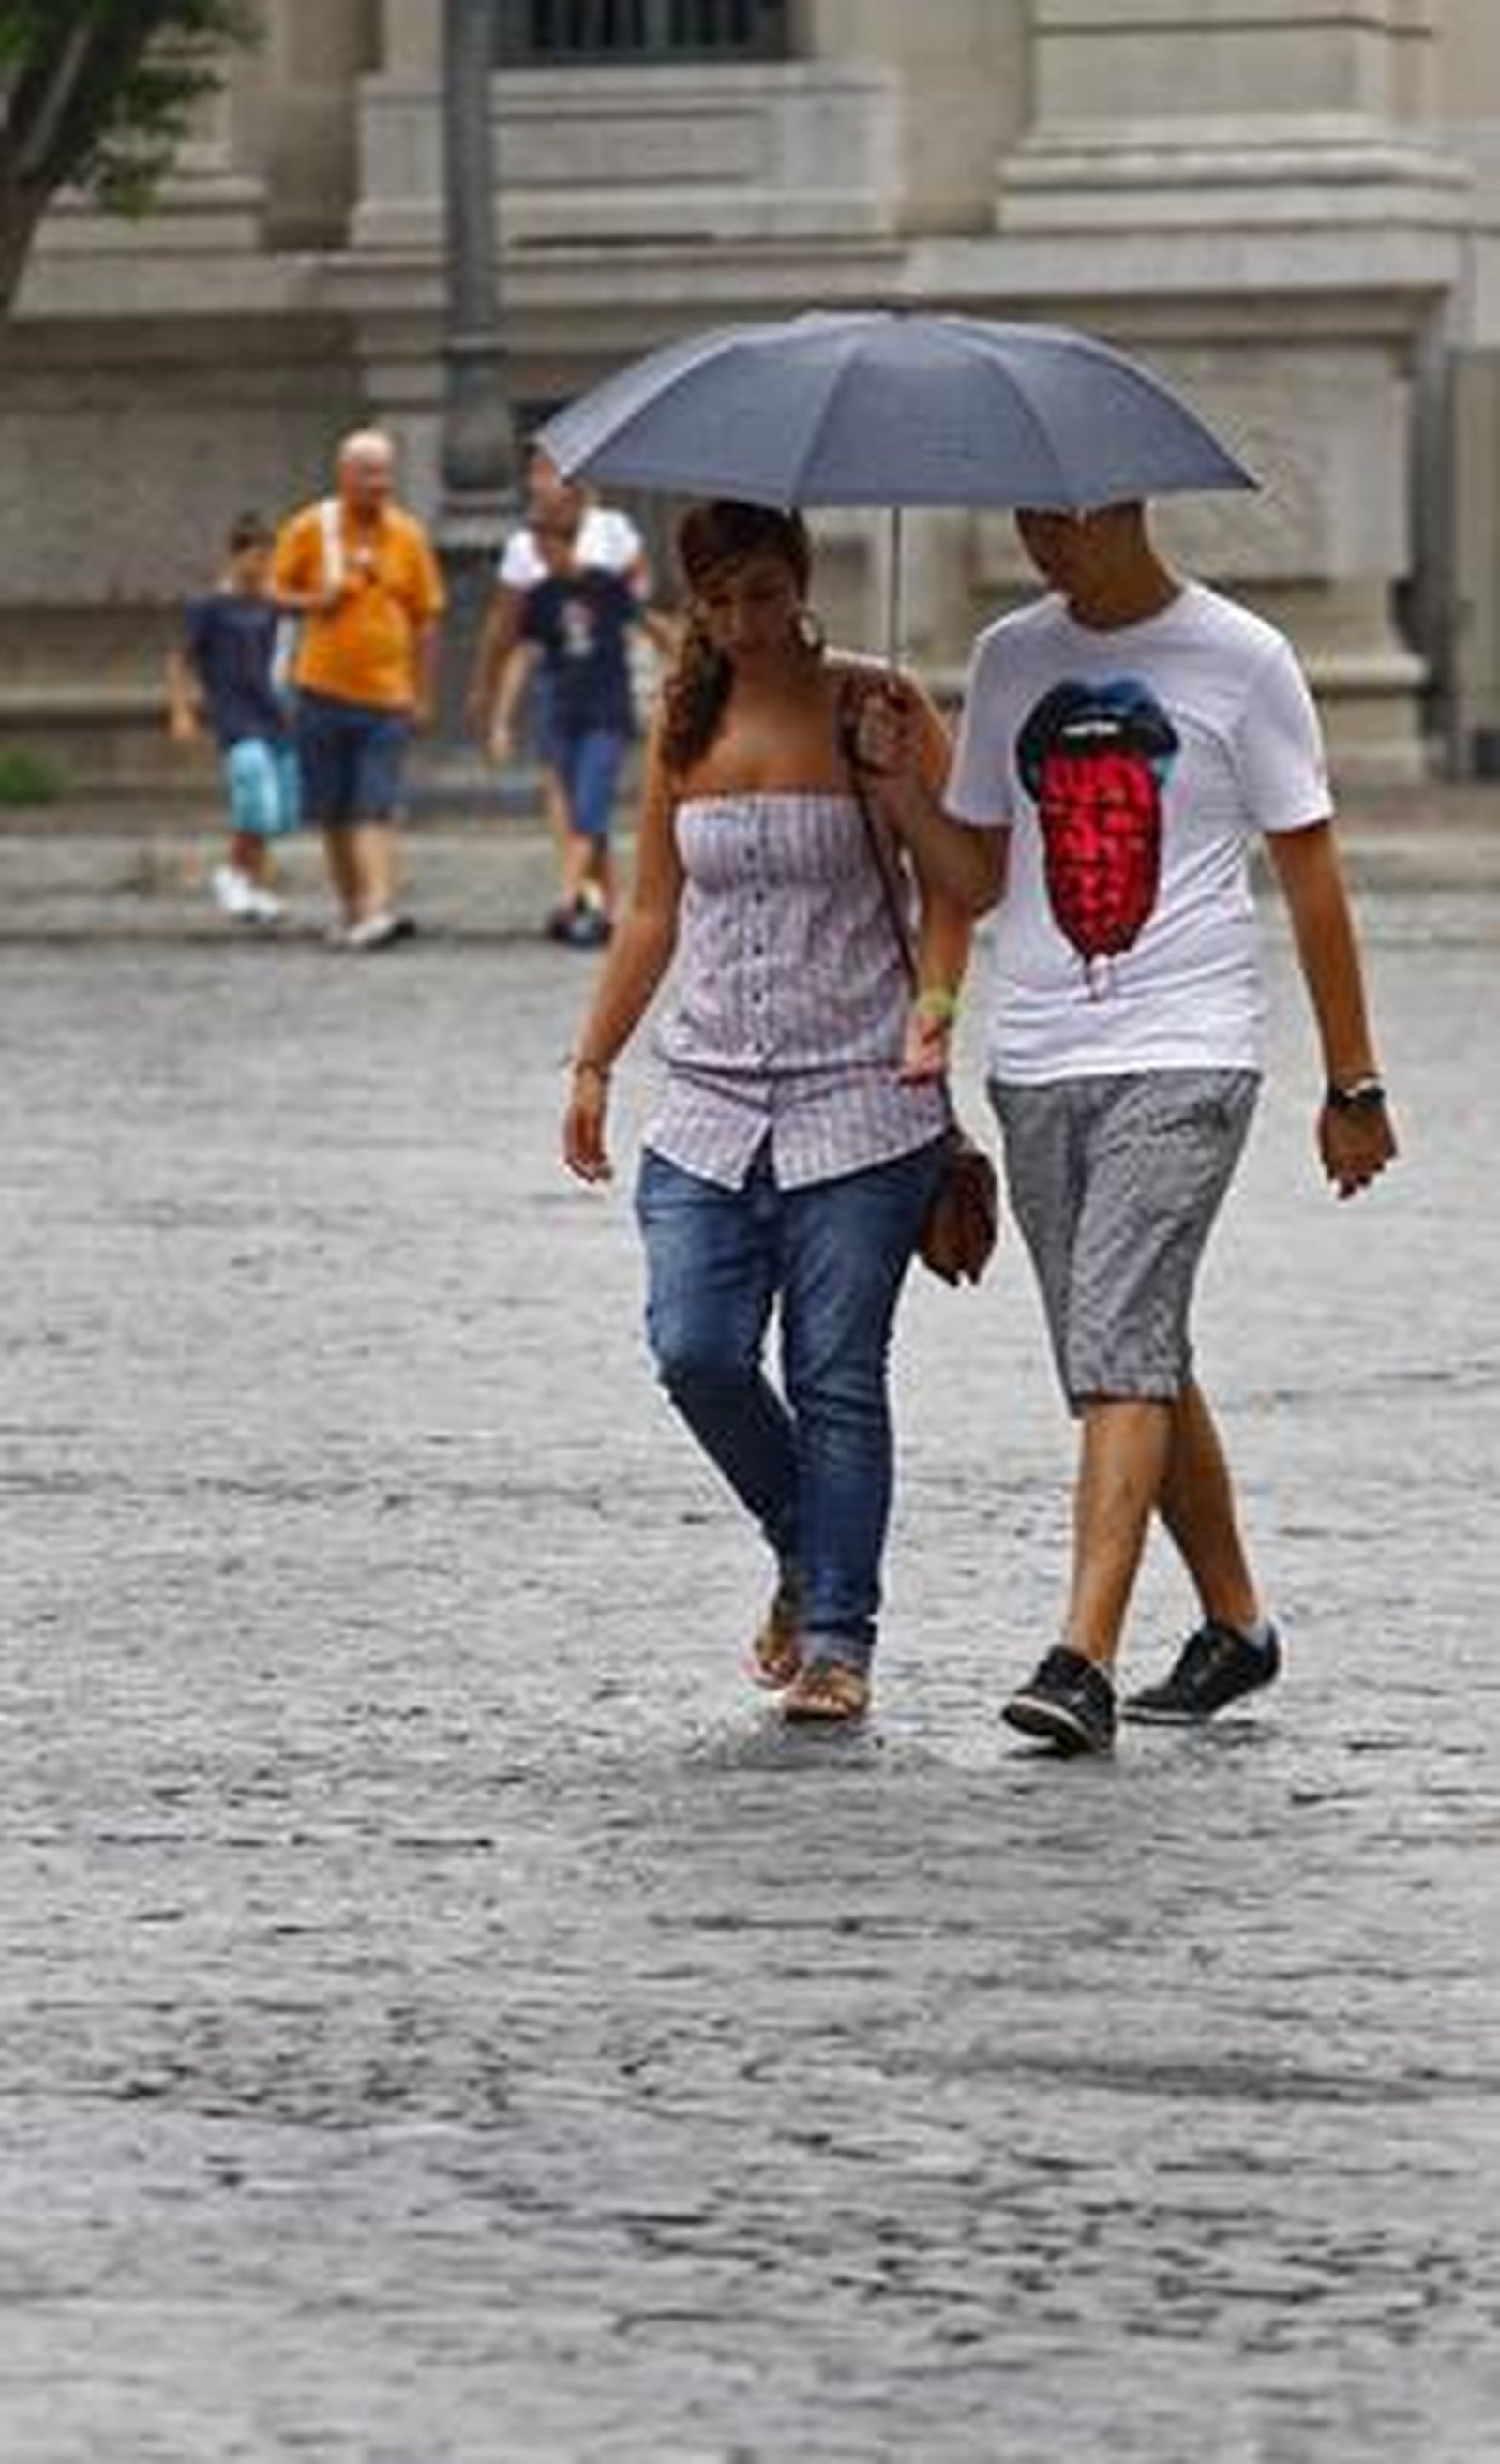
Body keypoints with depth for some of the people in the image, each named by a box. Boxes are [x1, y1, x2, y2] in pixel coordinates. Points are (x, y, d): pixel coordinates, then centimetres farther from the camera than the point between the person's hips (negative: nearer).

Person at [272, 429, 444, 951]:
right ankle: (349, 906, 20)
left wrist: (422, 694, 7)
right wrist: (314, 602, -13)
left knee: (376, 809, -12)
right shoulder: (311, 528, 1)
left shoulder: (408, 535, 3)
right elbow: (277, 592, 8)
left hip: (387, 694, -1)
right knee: (333, 810, 8)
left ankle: (377, 907, -22)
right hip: (323, 691, 1)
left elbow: (425, 619, 9)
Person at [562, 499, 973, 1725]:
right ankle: (805, 1555, 16)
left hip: (860, 1098, -4)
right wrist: (592, 1065, 18)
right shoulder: (685, 726, 11)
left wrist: (935, 1002, -18)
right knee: (697, 1351, -9)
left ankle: (838, 1639, 2)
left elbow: (953, 877, -2)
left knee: (837, 1376, -4)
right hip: (711, 1099, 4)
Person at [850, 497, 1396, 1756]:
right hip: (1037, 1067, 6)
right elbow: (976, 877, 15)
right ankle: (1234, 1625, 27)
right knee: (1136, 1360, 12)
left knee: (1118, 1350, -17)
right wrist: (903, 787, -4)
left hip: (1182, 1059, -6)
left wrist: (1353, 1082, 1)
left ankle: (1084, 1662, -23)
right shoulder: (1010, 659, 11)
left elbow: (1311, 874, 0)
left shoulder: (1239, 659, -3)